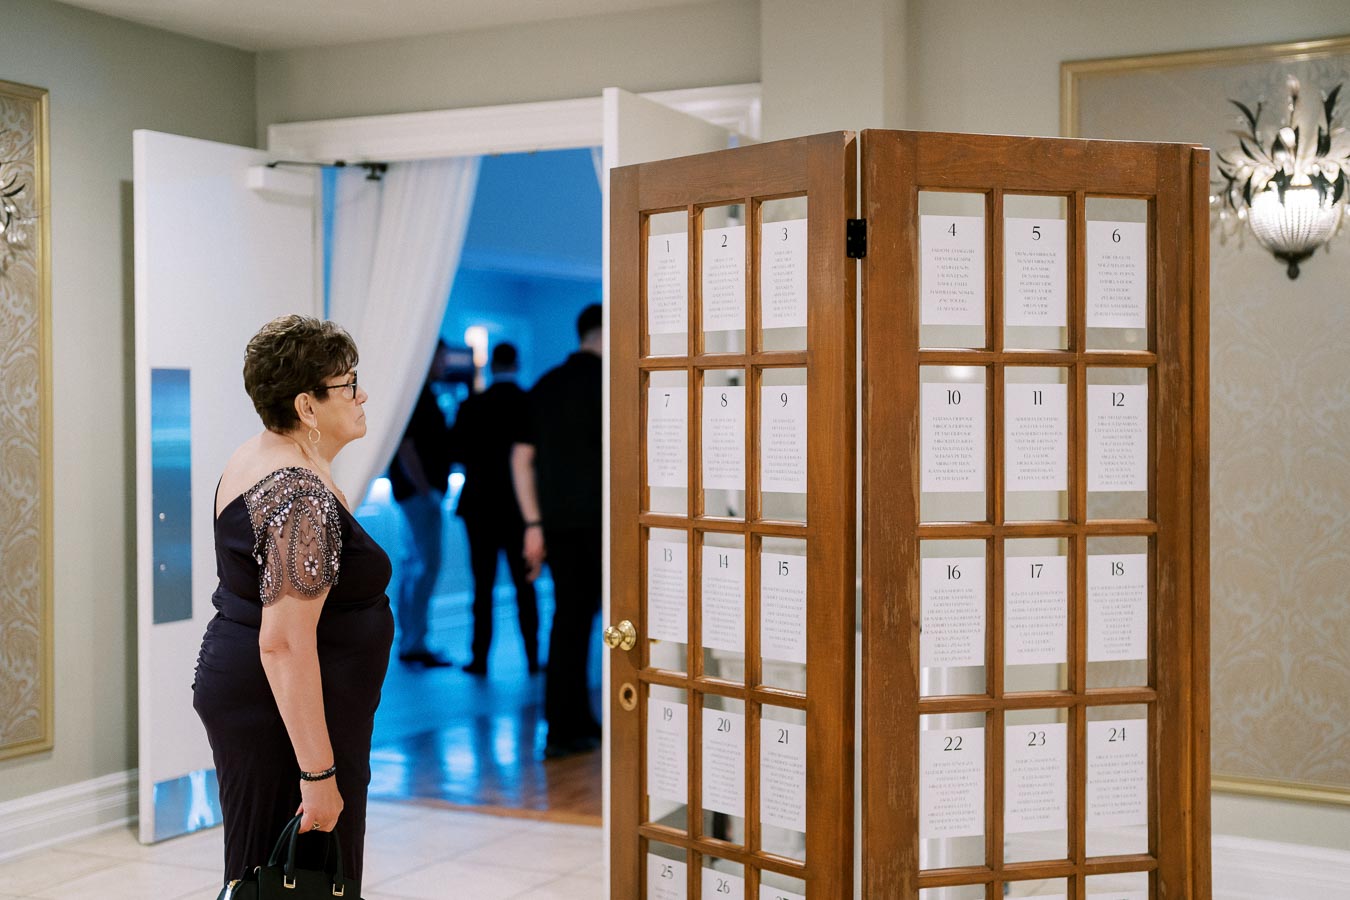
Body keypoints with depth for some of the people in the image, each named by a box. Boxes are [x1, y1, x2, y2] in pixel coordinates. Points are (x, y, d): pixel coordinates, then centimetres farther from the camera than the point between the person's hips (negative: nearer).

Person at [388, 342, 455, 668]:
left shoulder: (422, 391, 17)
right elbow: (404, 445, -20)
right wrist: (425, 488, -20)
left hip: (421, 491, 10)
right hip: (418, 491, -10)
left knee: (414, 563, 11)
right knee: (427, 564, -11)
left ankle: (408, 643, 16)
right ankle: (414, 643, -9)